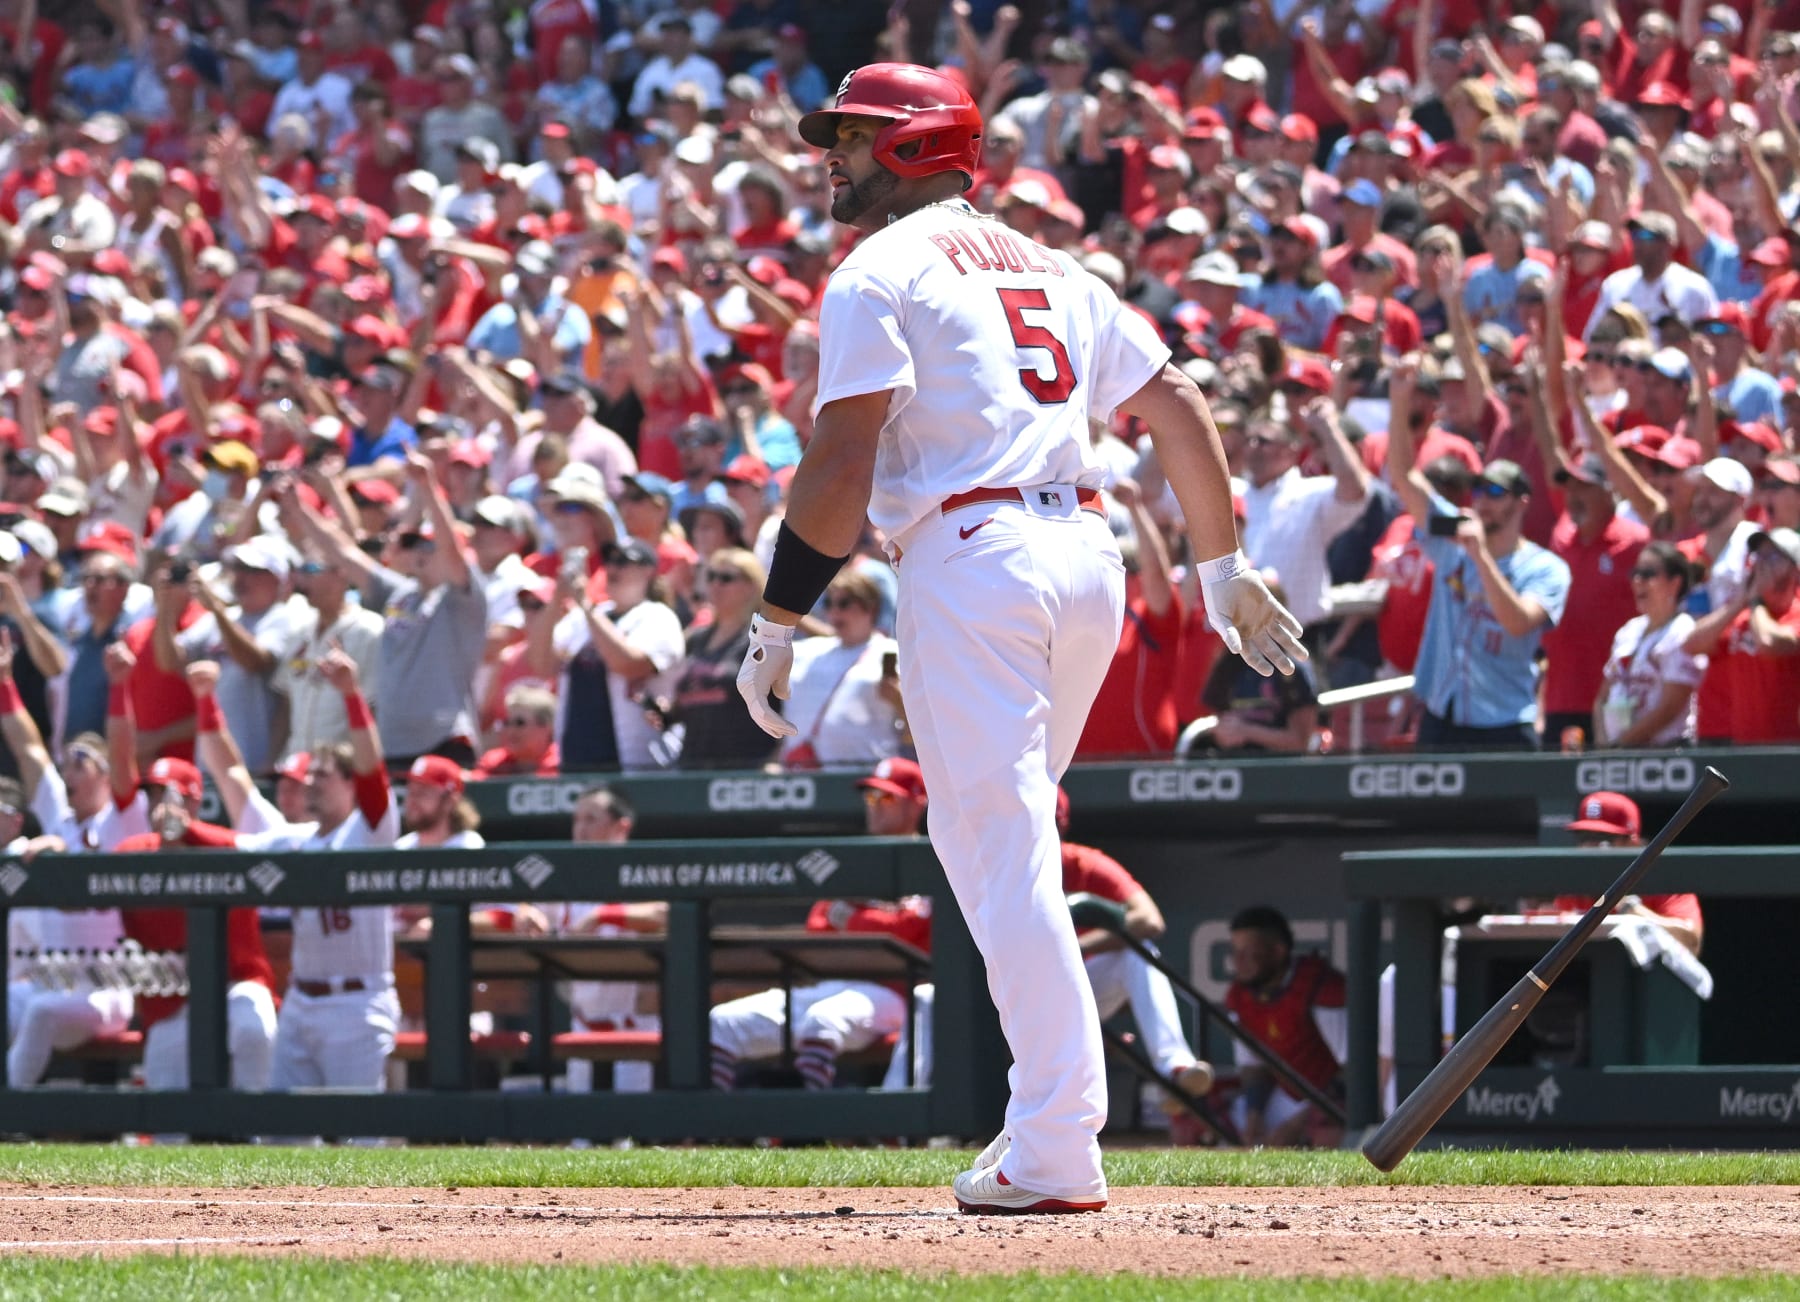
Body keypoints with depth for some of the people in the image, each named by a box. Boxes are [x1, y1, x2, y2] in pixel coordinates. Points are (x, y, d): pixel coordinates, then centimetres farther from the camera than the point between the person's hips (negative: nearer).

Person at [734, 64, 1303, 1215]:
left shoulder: (879, 276, 0)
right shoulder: (1047, 267, 22)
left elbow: (842, 465, -9)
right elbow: (1178, 407, 20)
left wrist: (777, 622, -5)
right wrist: (1224, 569, 25)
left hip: (971, 565, -7)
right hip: (1090, 555, 7)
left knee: (1003, 852, -9)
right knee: (999, 840, 19)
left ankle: (1056, 1156, -14)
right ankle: (1050, 1116, 15)